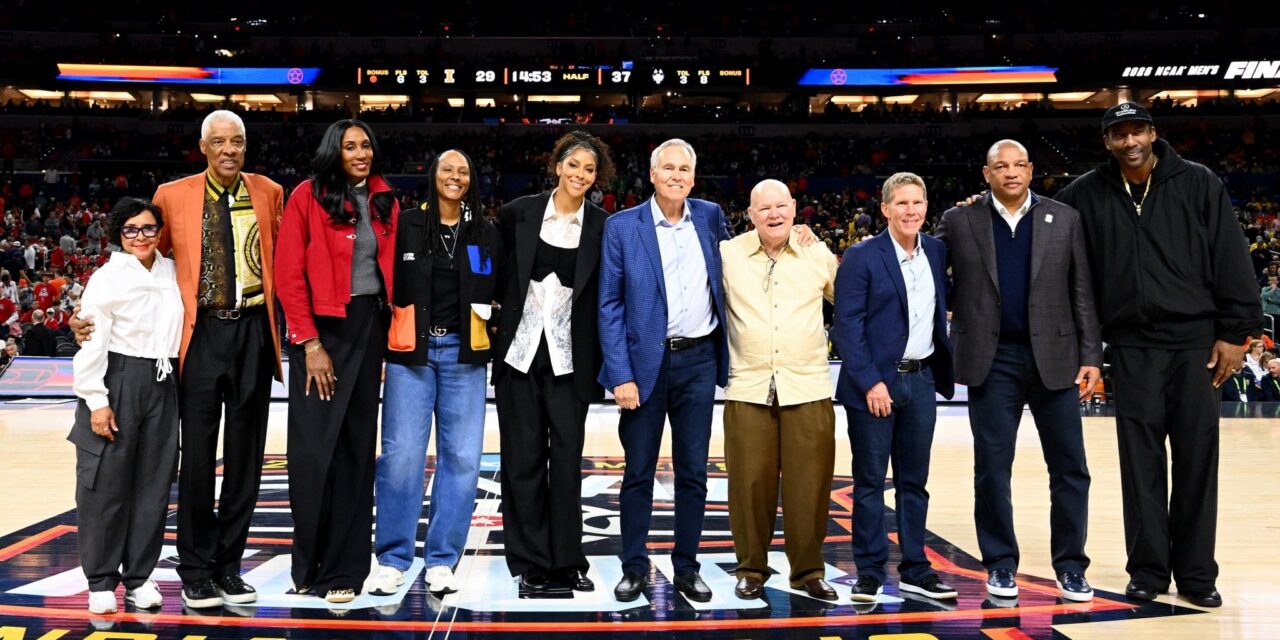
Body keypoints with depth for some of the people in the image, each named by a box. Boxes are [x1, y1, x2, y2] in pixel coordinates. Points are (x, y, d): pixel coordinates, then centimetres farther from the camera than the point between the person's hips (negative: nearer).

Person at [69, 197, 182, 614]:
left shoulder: (173, 273, 9)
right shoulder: (108, 277, -4)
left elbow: (182, 326, 15)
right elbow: (93, 342, -8)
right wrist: (96, 401, -12)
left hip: (162, 385, 4)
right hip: (118, 382, -4)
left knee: (154, 482, 7)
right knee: (107, 482, 0)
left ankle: (139, 576, 17)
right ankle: (101, 580, 11)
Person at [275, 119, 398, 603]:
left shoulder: (385, 202, 11)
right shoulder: (308, 196, -3)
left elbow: (394, 271, 11)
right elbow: (289, 274, -8)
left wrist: (390, 336, 3)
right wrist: (310, 343, -13)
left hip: (371, 330, 4)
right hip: (323, 329, -4)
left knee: (358, 449, 6)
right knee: (315, 449, -3)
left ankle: (344, 568, 14)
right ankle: (310, 565, 14)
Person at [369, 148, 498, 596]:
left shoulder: (485, 233, 11)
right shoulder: (406, 226, 5)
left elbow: (498, 292, 17)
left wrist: (493, 331, 4)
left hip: (463, 353, 2)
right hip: (411, 350, -2)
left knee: (461, 456, 0)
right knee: (402, 453, -6)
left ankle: (441, 560, 9)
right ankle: (393, 558, 6)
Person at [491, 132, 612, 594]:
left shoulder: (602, 227, 1)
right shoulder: (519, 213, 1)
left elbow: (605, 296, 1)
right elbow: (498, 271, 10)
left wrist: (602, 363, -3)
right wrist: (501, 318, 4)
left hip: (569, 356, 0)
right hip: (520, 349, 0)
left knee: (567, 457, 4)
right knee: (523, 456, 5)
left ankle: (567, 560, 16)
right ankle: (529, 561, 15)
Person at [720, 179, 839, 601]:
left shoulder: (819, 255, 8)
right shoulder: (727, 254, 5)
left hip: (808, 389, 1)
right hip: (748, 389, 0)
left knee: (808, 483, 3)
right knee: (750, 483, 3)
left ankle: (808, 571, 17)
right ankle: (751, 569, 18)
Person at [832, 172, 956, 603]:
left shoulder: (936, 252, 9)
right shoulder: (861, 257, -7)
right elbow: (847, 325, -11)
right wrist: (870, 382, -16)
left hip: (922, 380, 5)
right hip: (874, 381, -5)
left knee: (914, 481, 12)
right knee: (870, 482, 3)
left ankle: (914, 571, 21)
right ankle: (870, 572, 12)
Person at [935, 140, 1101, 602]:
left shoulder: (1065, 219, 5)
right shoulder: (960, 222, 4)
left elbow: (1082, 293, 4)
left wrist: (1091, 357, -2)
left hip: (1054, 358, 1)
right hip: (991, 361, 0)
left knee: (1069, 467, 5)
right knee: (992, 468, 5)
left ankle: (1070, 566, 18)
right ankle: (1000, 564, 18)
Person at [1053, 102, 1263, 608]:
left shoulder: (1198, 184, 0)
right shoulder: (1086, 196, 2)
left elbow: (1231, 259, -1)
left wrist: (1236, 331, -5)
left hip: (1196, 340, -1)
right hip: (1132, 346, 1)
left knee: (1197, 457, 4)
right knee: (1141, 460, 5)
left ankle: (1196, 573, 15)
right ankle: (1148, 570, 15)